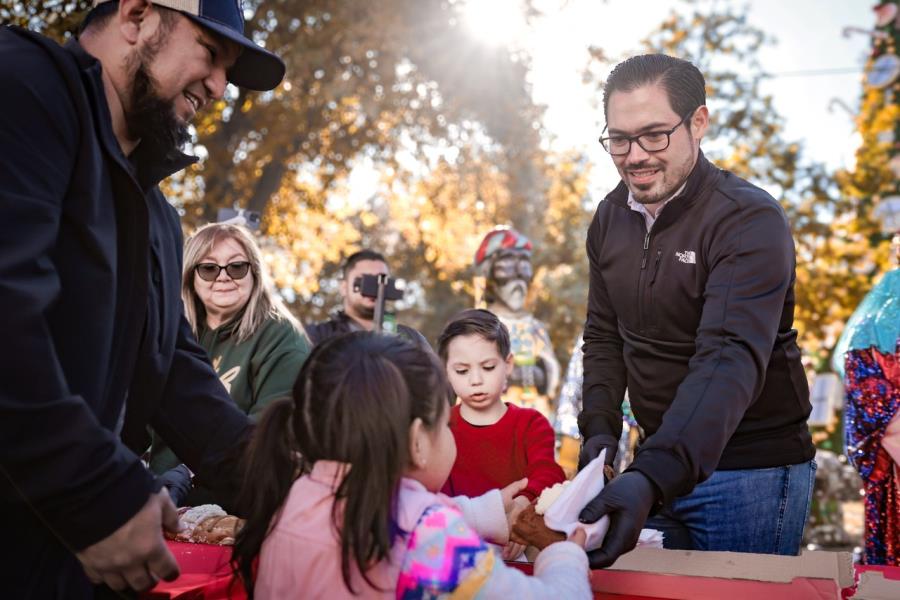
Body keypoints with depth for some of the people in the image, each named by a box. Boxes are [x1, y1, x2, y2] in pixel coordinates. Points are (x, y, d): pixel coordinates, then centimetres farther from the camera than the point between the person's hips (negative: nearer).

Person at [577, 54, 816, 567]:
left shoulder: (751, 222, -19)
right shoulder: (611, 217, 3)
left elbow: (731, 358, -32)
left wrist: (652, 477, -45)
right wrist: (599, 426, -5)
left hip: (751, 469, -6)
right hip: (661, 458, 6)